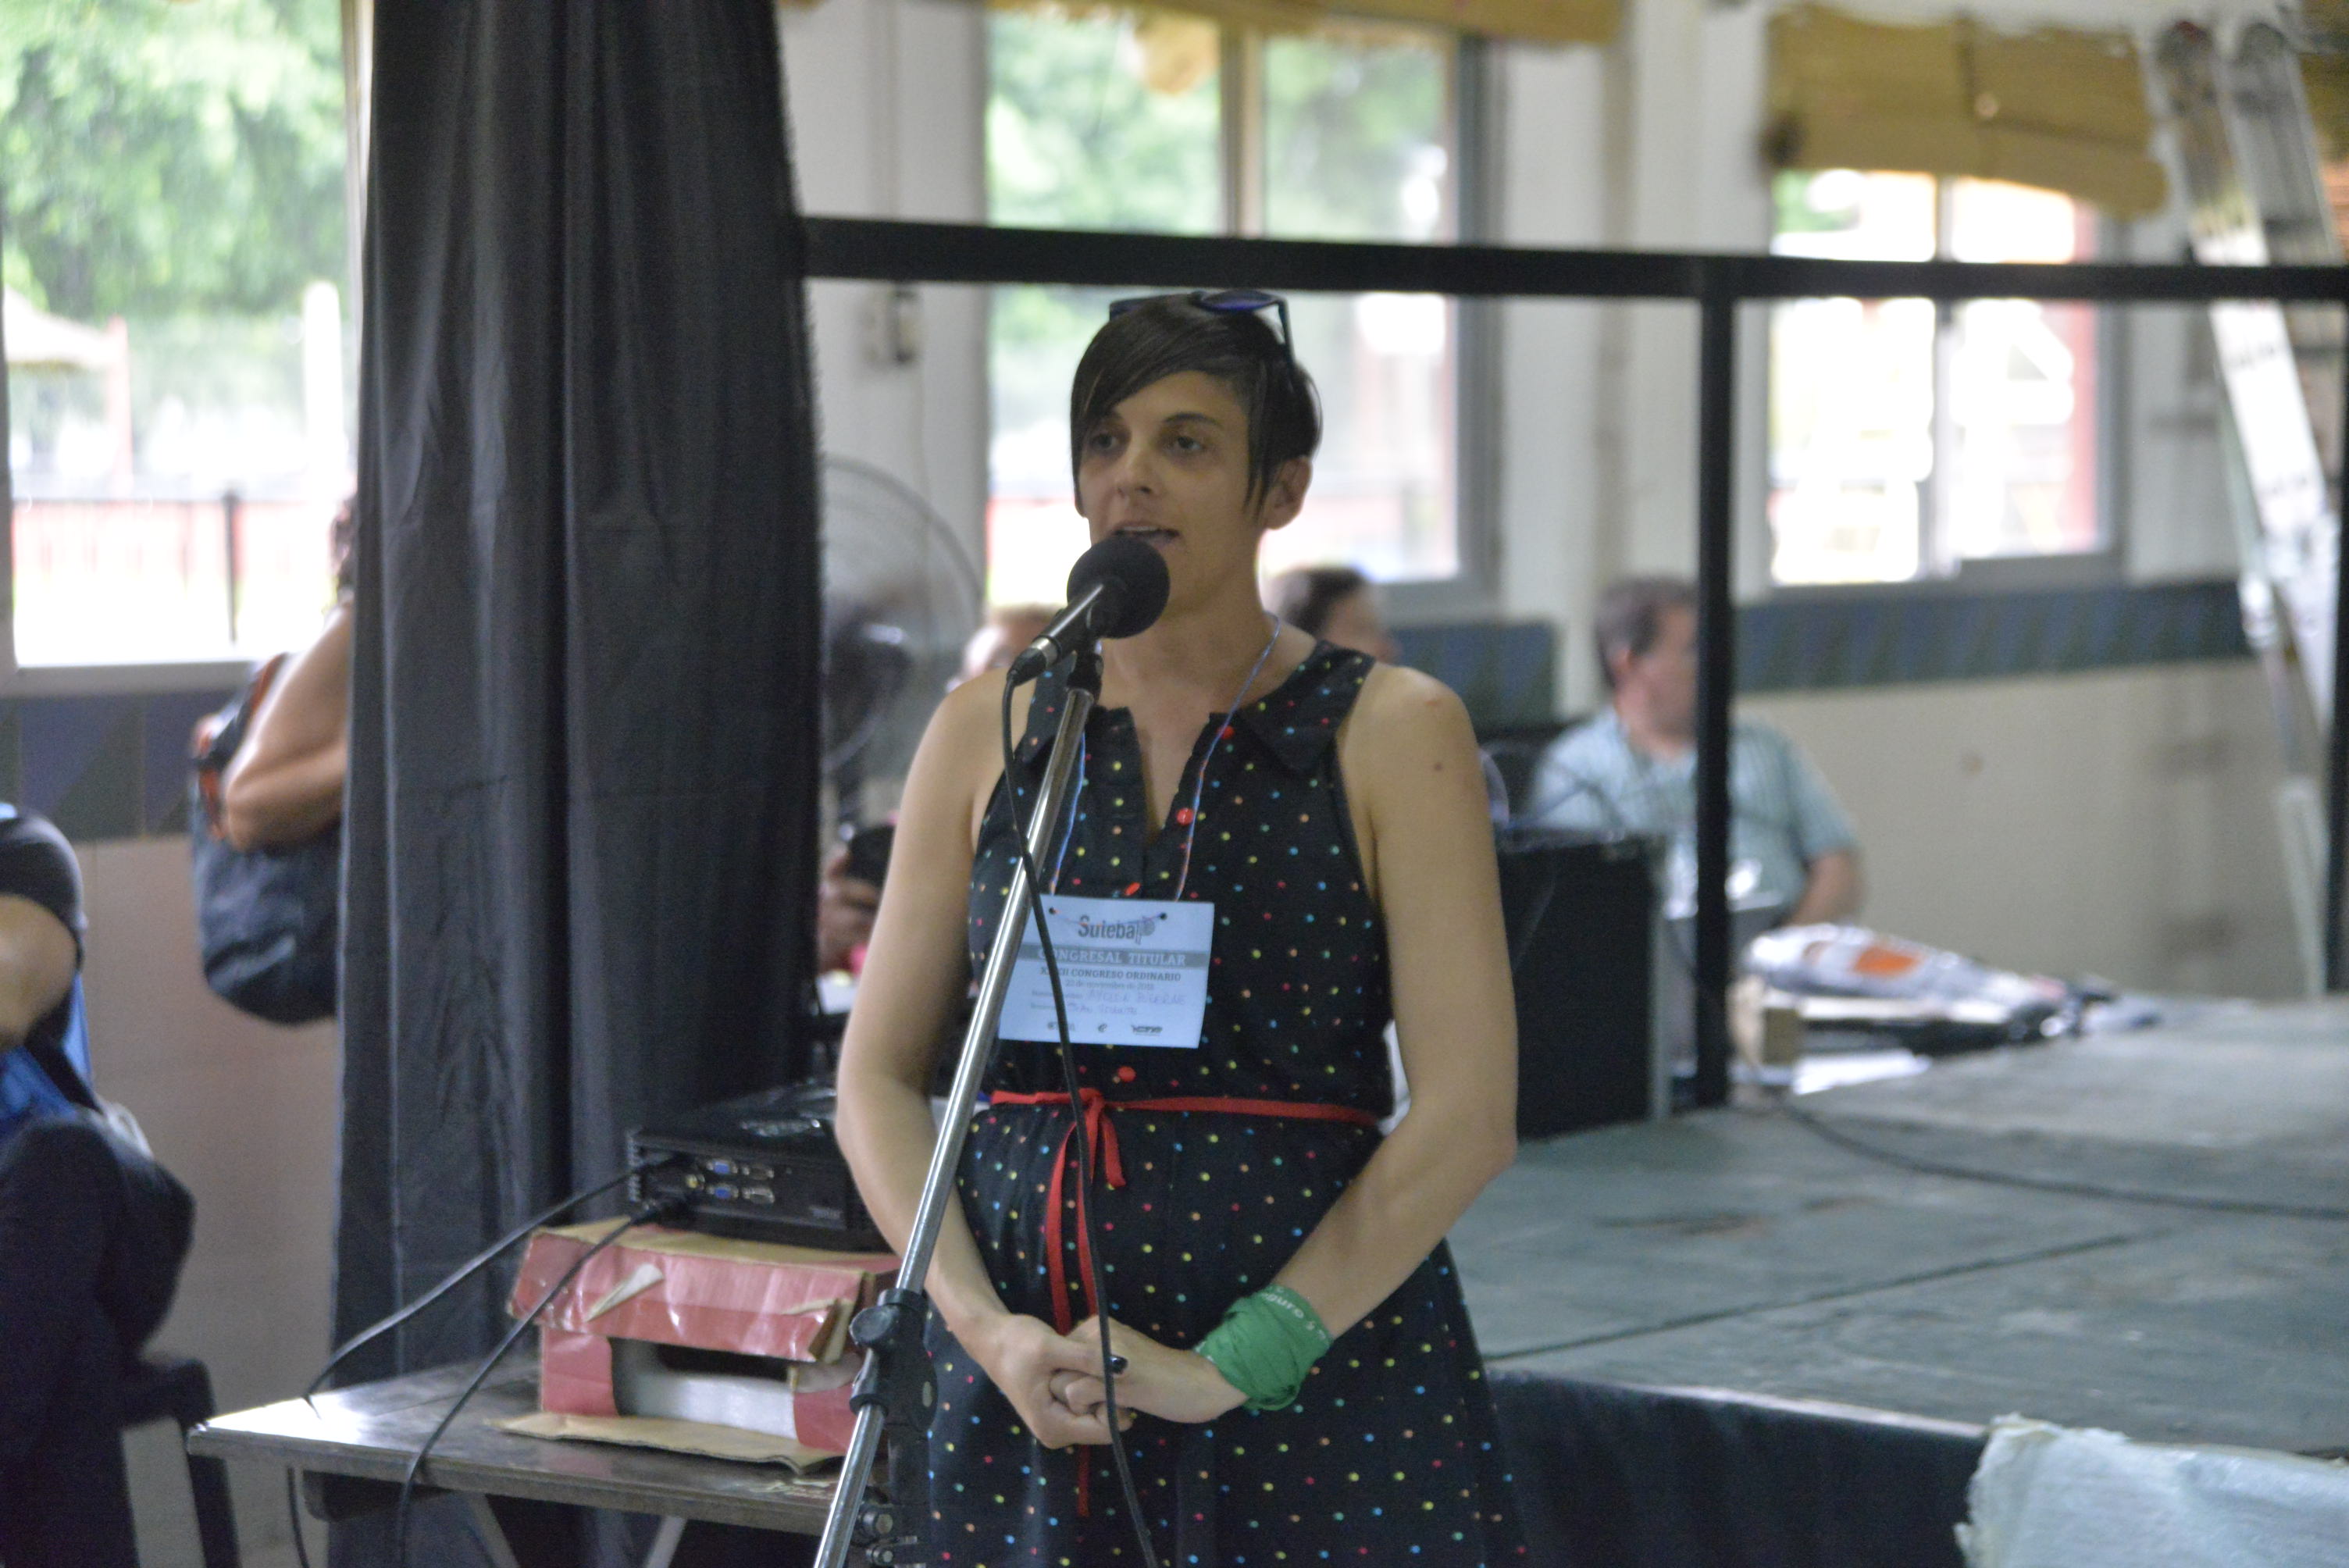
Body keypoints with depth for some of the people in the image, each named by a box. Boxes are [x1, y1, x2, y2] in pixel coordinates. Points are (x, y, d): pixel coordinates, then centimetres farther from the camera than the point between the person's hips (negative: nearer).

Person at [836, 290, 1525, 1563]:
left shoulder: (1390, 735, -2)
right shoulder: (987, 732, 8)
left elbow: (1466, 1118, -8)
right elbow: (879, 1078, 8)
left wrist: (1227, 1368, -15)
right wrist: (985, 1328, -8)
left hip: (1319, 1364, -2)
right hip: (1024, 1383, 2)